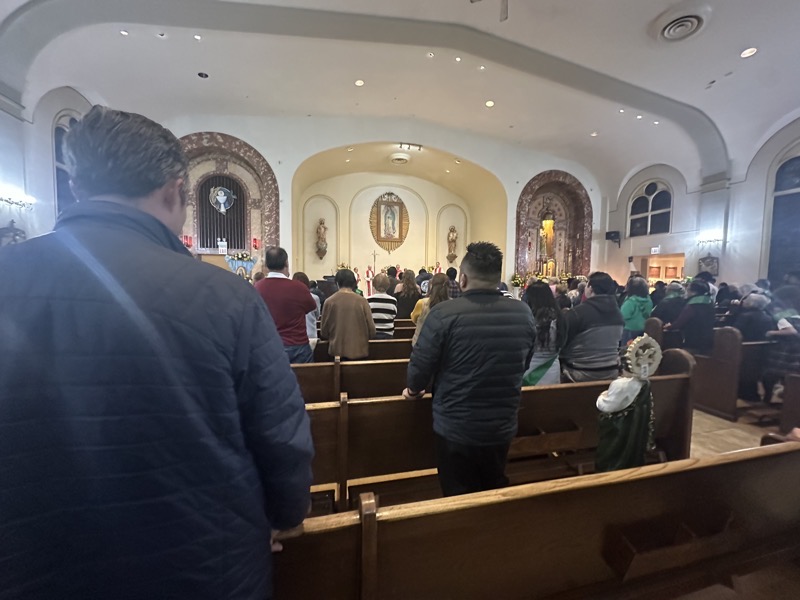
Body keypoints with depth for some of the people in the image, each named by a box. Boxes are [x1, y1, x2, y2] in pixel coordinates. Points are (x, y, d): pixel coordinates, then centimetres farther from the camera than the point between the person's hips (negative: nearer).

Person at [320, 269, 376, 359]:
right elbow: (371, 329, -5)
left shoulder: (330, 301, -8)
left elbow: (324, 332, -1)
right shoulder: (362, 301, -10)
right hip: (359, 350, 0)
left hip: (337, 351, 1)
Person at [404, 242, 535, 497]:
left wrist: (413, 389, 8)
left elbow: (420, 365, -14)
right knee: (495, 496, 28)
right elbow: (523, 365, 7)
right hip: (503, 428, 5)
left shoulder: (444, 313, -22)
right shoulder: (524, 313, -7)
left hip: (455, 428, -4)